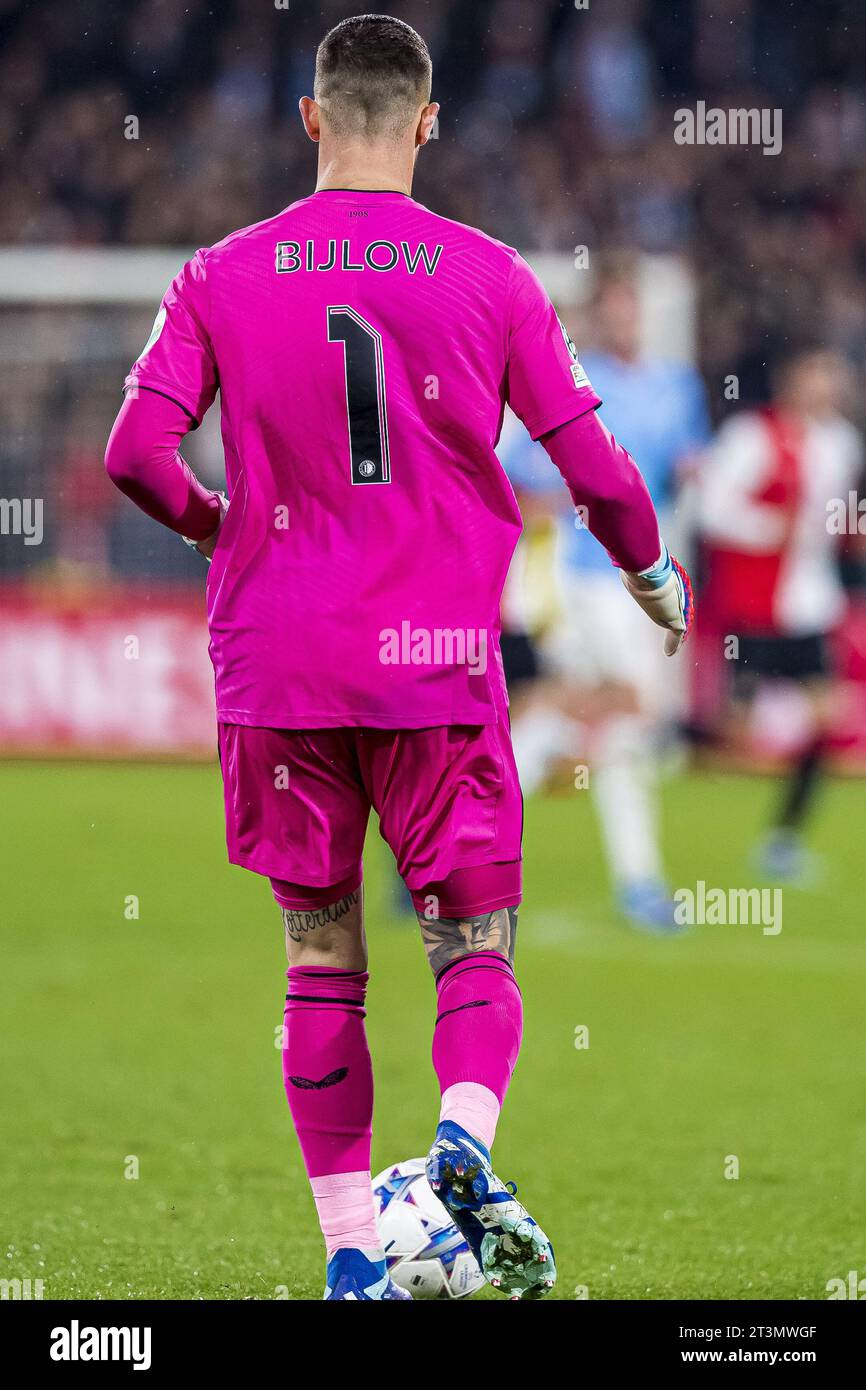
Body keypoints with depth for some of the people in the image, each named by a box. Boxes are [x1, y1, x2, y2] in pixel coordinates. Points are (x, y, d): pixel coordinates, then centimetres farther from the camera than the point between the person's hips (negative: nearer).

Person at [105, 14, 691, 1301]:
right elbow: (592, 465, 1)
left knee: (323, 964, 11)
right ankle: (463, 1146, -23)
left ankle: (353, 1252, 9)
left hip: (277, 665, 1)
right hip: (438, 664, -1)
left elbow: (138, 452, -6)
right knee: (475, 946, 6)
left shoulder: (223, 277, 1)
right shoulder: (487, 275, 0)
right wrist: (653, 571, 20)